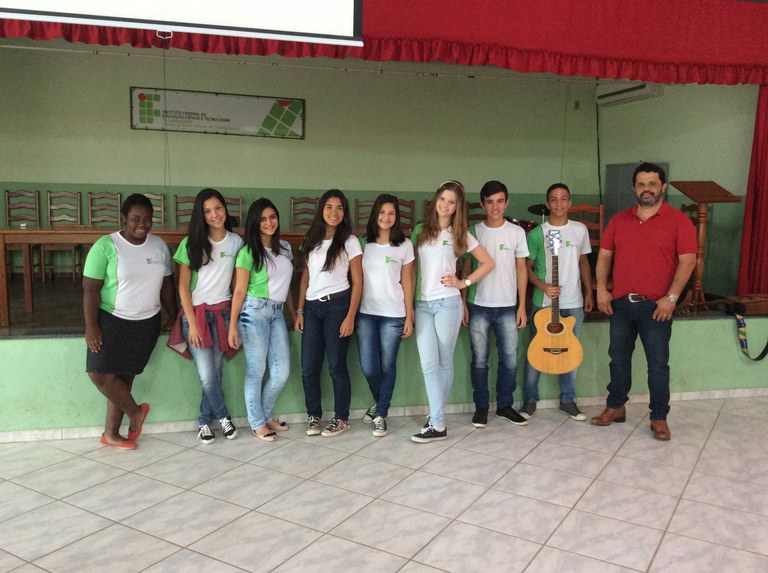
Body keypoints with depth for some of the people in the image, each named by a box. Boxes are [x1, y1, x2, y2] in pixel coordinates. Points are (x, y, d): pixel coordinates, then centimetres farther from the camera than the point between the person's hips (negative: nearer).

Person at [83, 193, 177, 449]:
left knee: (124, 376, 8)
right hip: (112, 320, -3)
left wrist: (175, 318, 10)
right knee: (100, 373, -11)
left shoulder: (159, 246, 3)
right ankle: (136, 411, 13)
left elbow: (167, 285, 10)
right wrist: (91, 326, -16)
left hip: (147, 323, 3)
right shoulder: (106, 246, -11)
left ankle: (111, 433, 21)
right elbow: (90, 288, -12)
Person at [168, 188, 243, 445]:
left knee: (215, 372, 3)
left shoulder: (236, 242, 2)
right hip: (196, 313, -2)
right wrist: (192, 323, -8)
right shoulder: (191, 244, -4)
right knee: (207, 377, -8)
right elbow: (183, 286, -4)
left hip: (222, 313, 2)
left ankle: (204, 422, 22)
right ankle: (223, 417, 16)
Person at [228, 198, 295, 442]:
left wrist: (293, 313, 20)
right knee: (256, 371, 2)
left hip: (277, 313, 6)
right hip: (254, 312, -5)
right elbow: (239, 291, -7)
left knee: (282, 372, 3)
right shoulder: (248, 252, -5)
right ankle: (256, 423, 18)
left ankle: (265, 415, 26)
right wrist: (232, 325, -9)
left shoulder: (285, 247, 12)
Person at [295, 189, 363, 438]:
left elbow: (357, 282, -3)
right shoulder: (311, 240, 13)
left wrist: (350, 317, -10)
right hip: (312, 307, 4)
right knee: (308, 367, 3)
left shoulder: (349, 241, -1)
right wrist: (300, 310, 8)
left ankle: (341, 418, 15)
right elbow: (305, 277, 15)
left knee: (336, 365, 1)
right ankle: (313, 415, 20)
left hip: (337, 305, -4)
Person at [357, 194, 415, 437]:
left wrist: (409, 316, 0)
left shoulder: (405, 245, 3)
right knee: (368, 366, -1)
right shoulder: (363, 243, 6)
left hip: (393, 314, -1)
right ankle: (379, 401, 29)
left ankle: (381, 415, 19)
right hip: (366, 313, 1)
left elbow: (407, 282, 3)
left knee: (387, 366, 4)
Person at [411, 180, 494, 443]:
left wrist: (464, 283, -2)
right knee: (429, 364, -4)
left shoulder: (460, 235, 4)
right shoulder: (420, 231, 9)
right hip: (422, 304, 2)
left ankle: (436, 419, 13)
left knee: (444, 362, 5)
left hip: (448, 304, -2)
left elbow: (488, 263, 7)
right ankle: (438, 424, 2)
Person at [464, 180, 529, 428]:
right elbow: (466, 268, 5)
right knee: (479, 360, 5)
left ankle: (505, 405, 21)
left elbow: (521, 269, 5)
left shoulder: (516, 232, 2)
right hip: (478, 306, 0)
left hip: (507, 307, 1)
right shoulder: (473, 232, 2)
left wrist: (522, 306, 1)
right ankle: (481, 406, 18)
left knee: (510, 359, 4)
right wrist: (463, 303, 0)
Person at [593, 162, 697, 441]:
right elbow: (604, 255, 9)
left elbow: (687, 260, -9)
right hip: (620, 303, 4)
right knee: (618, 358, 14)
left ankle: (659, 418, 15)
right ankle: (615, 407, 29)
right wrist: (601, 289, -1)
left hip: (656, 306, -4)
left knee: (658, 364, 4)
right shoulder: (619, 220, 8)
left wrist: (671, 297, -17)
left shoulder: (678, 220, -4)